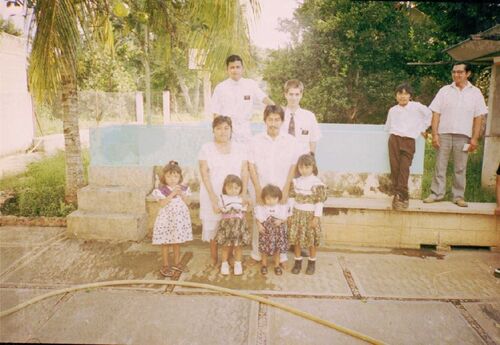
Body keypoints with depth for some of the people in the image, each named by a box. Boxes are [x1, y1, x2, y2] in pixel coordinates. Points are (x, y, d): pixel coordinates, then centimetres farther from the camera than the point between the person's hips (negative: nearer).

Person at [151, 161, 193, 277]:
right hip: (167, 219, -3)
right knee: (166, 243, 4)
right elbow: (162, 203, -20)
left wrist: (181, 194, -16)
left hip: (180, 219, 4)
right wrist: (172, 194, -24)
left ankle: (176, 263, 29)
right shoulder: (161, 190, -9)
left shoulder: (183, 189, 2)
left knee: (177, 242, 15)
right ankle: (165, 266, 16)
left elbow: (187, 202, -3)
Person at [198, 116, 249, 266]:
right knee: (213, 227, 4)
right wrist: (214, 198, -15)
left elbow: (245, 172, 2)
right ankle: (213, 258, 20)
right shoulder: (206, 148, 0)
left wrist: (243, 194, -9)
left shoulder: (240, 148, 6)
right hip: (213, 195, -1)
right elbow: (204, 174, -6)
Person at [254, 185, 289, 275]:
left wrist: (280, 221, -19)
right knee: (264, 249, 9)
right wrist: (259, 226, -17)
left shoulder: (282, 208, -5)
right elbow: (258, 219, 0)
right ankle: (264, 264, 31)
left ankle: (277, 265, 29)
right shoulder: (261, 208, -6)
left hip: (278, 232, 0)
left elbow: (285, 219, 0)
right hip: (266, 231, 0)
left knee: (277, 249, 10)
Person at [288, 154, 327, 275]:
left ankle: (312, 262, 24)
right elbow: (292, 198, 7)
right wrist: (290, 213, 5)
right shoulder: (295, 181, 3)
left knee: (312, 240, 6)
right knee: (296, 239, 6)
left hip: (310, 215, -3)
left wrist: (316, 217, -14)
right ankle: (298, 261, 21)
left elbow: (319, 202, -11)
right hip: (297, 214, 4)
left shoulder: (317, 183, -11)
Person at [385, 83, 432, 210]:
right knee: (395, 167, -5)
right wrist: (393, 132, 11)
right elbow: (388, 126, 25)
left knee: (404, 168, -13)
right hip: (394, 139, 2)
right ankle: (398, 195, -2)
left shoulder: (416, 106, 8)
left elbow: (429, 114, 21)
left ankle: (402, 196, -13)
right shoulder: (392, 110, 16)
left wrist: (422, 129, 21)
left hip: (409, 140, -2)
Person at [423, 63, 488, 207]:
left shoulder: (475, 92, 6)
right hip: (444, 134, 0)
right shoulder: (444, 90, 5)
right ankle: (436, 193, 11)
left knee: (460, 168, 6)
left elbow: (478, 117, 3)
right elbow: (436, 113, 2)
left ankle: (459, 196, 14)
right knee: (440, 166, 3)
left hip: (463, 136, 0)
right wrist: (435, 134, -6)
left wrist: (475, 138, -3)